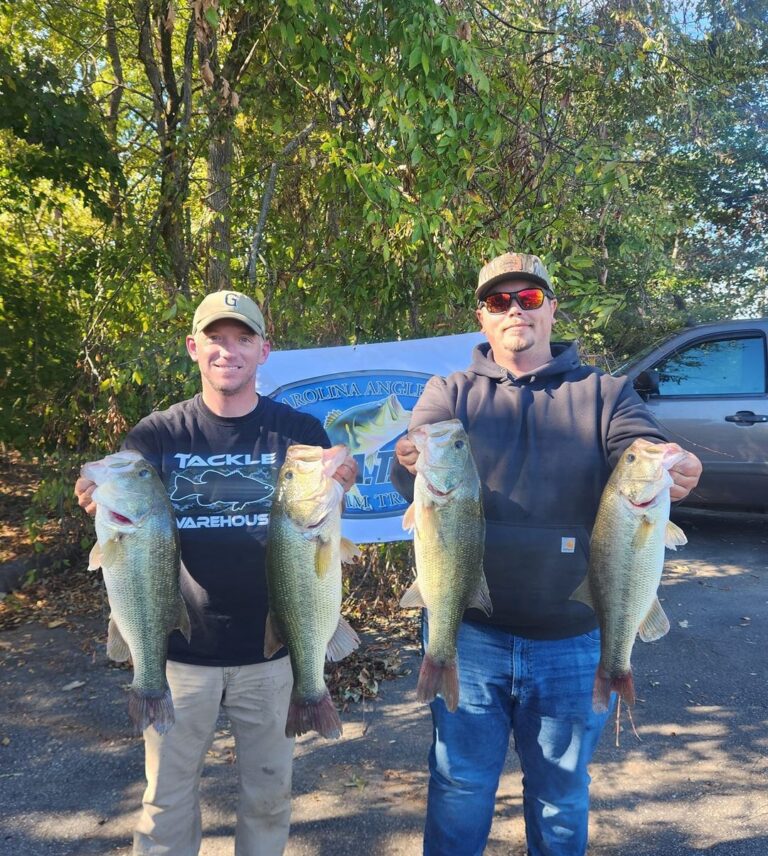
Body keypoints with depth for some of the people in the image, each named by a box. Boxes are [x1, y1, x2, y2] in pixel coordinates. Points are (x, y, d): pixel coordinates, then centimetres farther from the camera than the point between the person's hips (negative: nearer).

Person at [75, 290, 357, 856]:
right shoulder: (159, 435, -2)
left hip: (270, 647, 0)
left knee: (269, 793, 17)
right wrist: (99, 497, -30)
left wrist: (338, 483, -30)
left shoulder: (299, 432, -4)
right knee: (168, 798, 15)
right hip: (180, 648, 0)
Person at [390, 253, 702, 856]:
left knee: (562, 791, 21)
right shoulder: (450, 393, 2)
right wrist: (411, 463, -37)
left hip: (573, 637, 1)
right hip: (469, 631, 0)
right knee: (460, 785, 16)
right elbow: (411, 477, -13)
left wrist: (675, 473, -35)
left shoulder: (605, 393, 3)